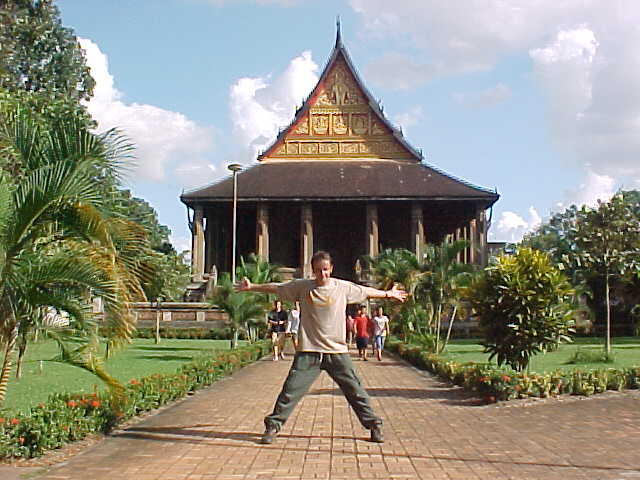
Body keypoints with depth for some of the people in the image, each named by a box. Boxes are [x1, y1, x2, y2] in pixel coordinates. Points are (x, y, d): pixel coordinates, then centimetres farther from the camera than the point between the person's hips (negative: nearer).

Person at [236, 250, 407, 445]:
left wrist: (388, 294, 26)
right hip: (308, 351, -1)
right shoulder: (302, 286, 1)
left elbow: (366, 291, 16)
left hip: (337, 351, 1)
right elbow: (275, 288, 9)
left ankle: (374, 425, 18)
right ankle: (272, 426, 11)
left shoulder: (343, 287, 2)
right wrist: (252, 287, 6)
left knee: (355, 390, 4)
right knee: (291, 390, -3)